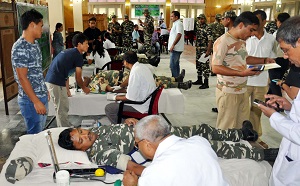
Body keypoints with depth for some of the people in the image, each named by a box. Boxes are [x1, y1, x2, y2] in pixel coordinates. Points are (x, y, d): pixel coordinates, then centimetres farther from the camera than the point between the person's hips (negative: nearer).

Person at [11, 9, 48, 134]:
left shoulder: (35, 43, 8)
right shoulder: (20, 48, -20)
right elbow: (22, 78, -21)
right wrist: (36, 101, -21)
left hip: (42, 96, 9)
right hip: (30, 100, -8)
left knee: (41, 131, 18)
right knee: (35, 134, 4)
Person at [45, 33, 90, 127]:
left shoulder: (69, 52, 20)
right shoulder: (78, 55, -8)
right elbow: (78, 78, -5)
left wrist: (67, 90, 26)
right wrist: (84, 88, 14)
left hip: (50, 80, 10)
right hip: (56, 83, -10)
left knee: (61, 108, 20)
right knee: (62, 109, 1)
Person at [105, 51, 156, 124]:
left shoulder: (135, 72, -22)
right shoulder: (143, 67, 5)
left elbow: (130, 98, -20)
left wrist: (116, 98, -3)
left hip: (142, 108, -10)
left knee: (108, 108, -8)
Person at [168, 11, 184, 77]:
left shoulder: (178, 24, -12)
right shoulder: (176, 24, 20)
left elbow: (179, 35, -23)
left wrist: (173, 45, -25)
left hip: (176, 48, -11)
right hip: (175, 48, 11)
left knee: (173, 65, -11)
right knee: (176, 64, 14)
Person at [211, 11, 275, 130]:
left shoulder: (241, 41, 11)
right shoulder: (222, 41, -17)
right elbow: (216, 68, -21)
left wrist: (264, 60, 13)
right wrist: (241, 73, -25)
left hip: (242, 91, 8)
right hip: (228, 92, -8)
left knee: (242, 127, 14)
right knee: (226, 130, 3)